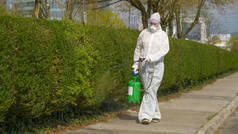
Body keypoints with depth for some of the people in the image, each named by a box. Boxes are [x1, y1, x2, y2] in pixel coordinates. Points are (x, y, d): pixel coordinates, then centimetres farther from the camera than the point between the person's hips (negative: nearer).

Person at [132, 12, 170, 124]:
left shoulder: (163, 35, 0)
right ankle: (155, 114, 17)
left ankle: (146, 115, -11)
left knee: (151, 90, -10)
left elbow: (165, 49, -14)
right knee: (149, 90, 5)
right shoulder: (144, 33, 7)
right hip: (144, 66, 3)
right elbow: (138, 49, 10)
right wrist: (135, 63, 4)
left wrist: (151, 57, -25)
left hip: (156, 66, -3)